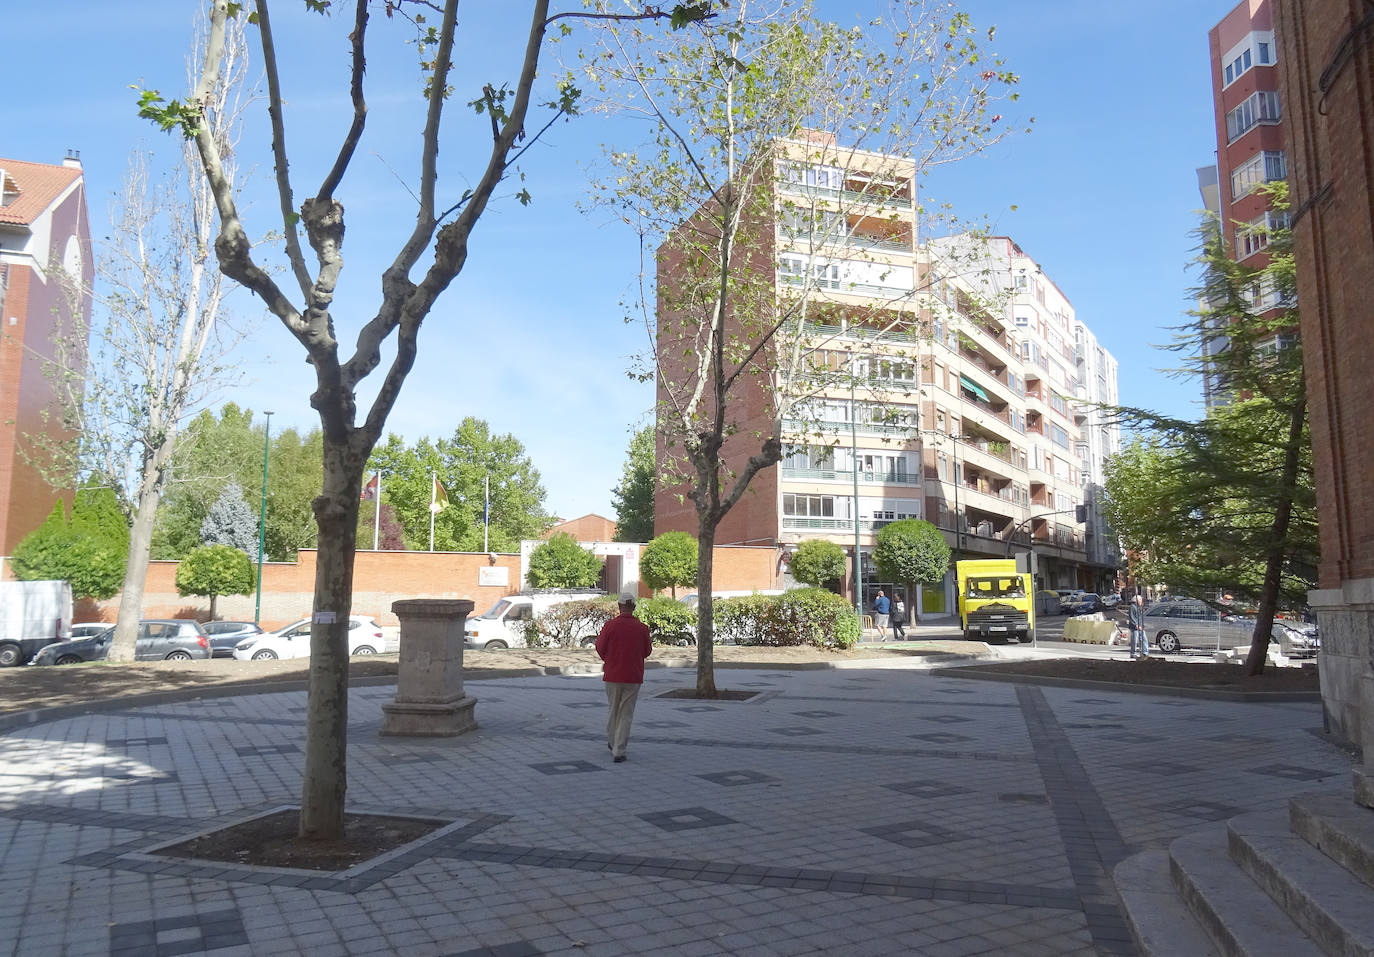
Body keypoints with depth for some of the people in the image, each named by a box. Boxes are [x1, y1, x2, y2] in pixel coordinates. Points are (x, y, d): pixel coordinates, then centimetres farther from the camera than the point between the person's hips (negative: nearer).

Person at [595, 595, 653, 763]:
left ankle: (612, 741, 35)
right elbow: (647, 652, 4)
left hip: (612, 675, 1)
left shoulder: (610, 625, -10)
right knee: (626, 714, 5)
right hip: (633, 677, 0)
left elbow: (600, 648, -2)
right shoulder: (642, 628, -7)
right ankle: (618, 751, 1)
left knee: (613, 709, 20)